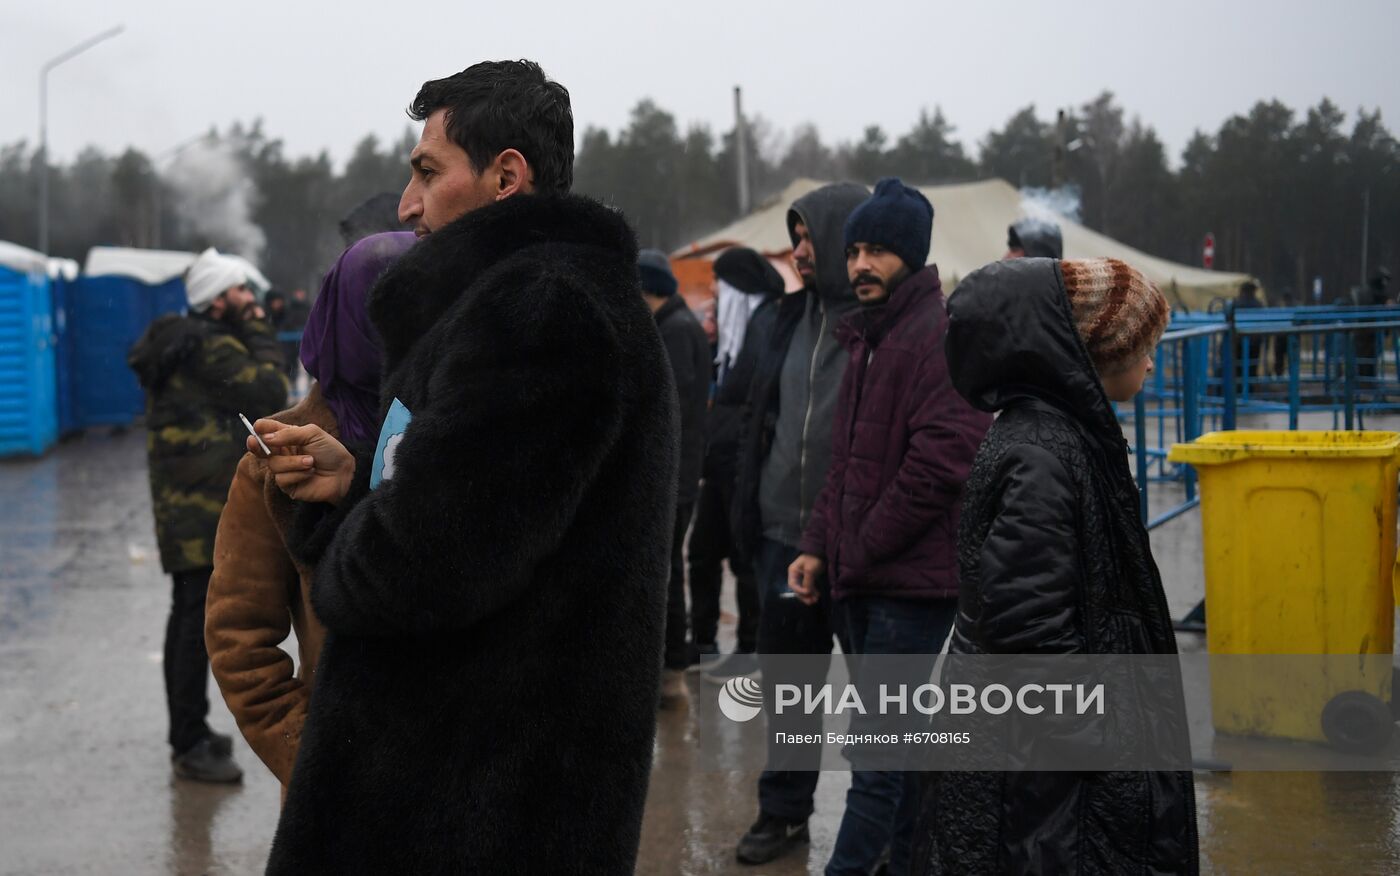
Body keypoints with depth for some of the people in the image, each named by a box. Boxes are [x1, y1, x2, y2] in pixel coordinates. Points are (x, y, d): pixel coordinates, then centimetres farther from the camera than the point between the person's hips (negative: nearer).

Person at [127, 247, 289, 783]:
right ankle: (191, 748, -9)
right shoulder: (212, 348, -18)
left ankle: (187, 733, 29)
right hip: (205, 505, -11)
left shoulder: (184, 342, 16)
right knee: (203, 621, -10)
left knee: (189, 617, 18)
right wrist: (257, 329, -8)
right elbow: (271, 393, -16)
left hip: (182, 504, 11)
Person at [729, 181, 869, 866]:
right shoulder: (790, 319, 11)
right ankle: (783, 810, 24)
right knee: (785, 675, 12)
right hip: (785, 534, 6)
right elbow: (757, 416, 17)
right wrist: (748, 511, 11)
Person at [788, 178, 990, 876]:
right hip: (866, 579, 9)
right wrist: (818, 546, 10)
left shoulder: (940, 336, -13)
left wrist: (860, 550, -14)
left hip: (913, 577, -9)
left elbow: (939, 464, -20)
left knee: (878, 741, -10)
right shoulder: (866, 337, 17)